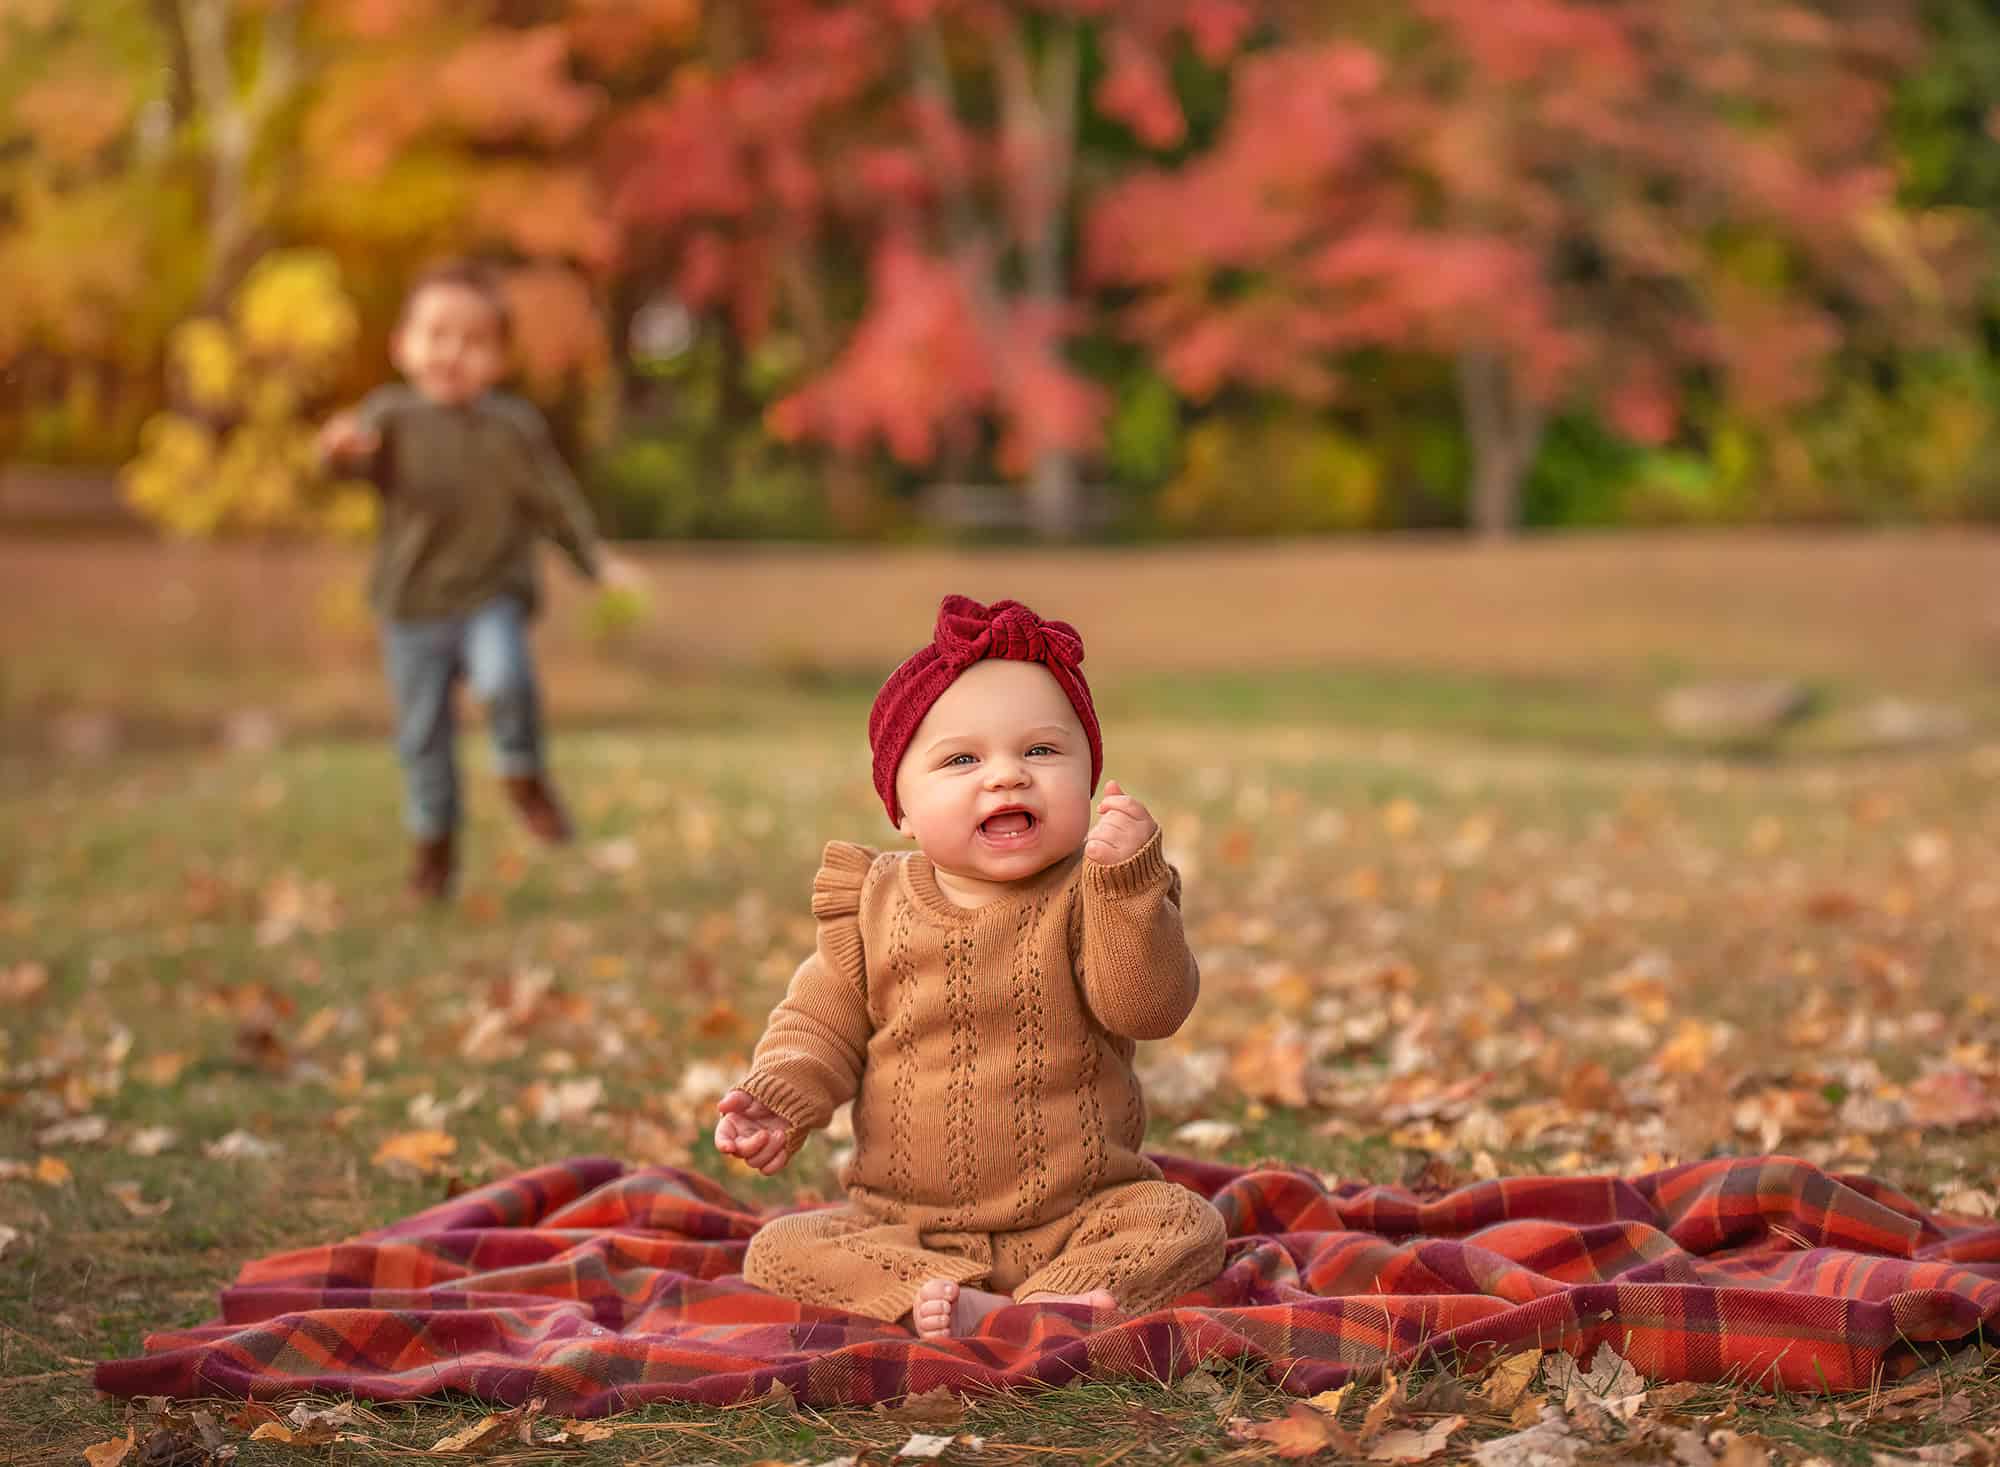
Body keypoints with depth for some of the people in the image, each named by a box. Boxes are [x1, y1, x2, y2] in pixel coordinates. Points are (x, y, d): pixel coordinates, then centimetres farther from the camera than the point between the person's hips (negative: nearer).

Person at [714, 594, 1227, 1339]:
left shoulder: (1090, 900, -4)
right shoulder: (873, 906, 3)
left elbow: (1149, 1008, -19)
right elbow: (822, 1025, 8)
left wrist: (1129, 882, -31)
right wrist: (777, 1099, -13)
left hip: (1078, 1216, -2)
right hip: (903, 1229, 2)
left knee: (1186, 1226, -25)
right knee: (778, 1251, -20)